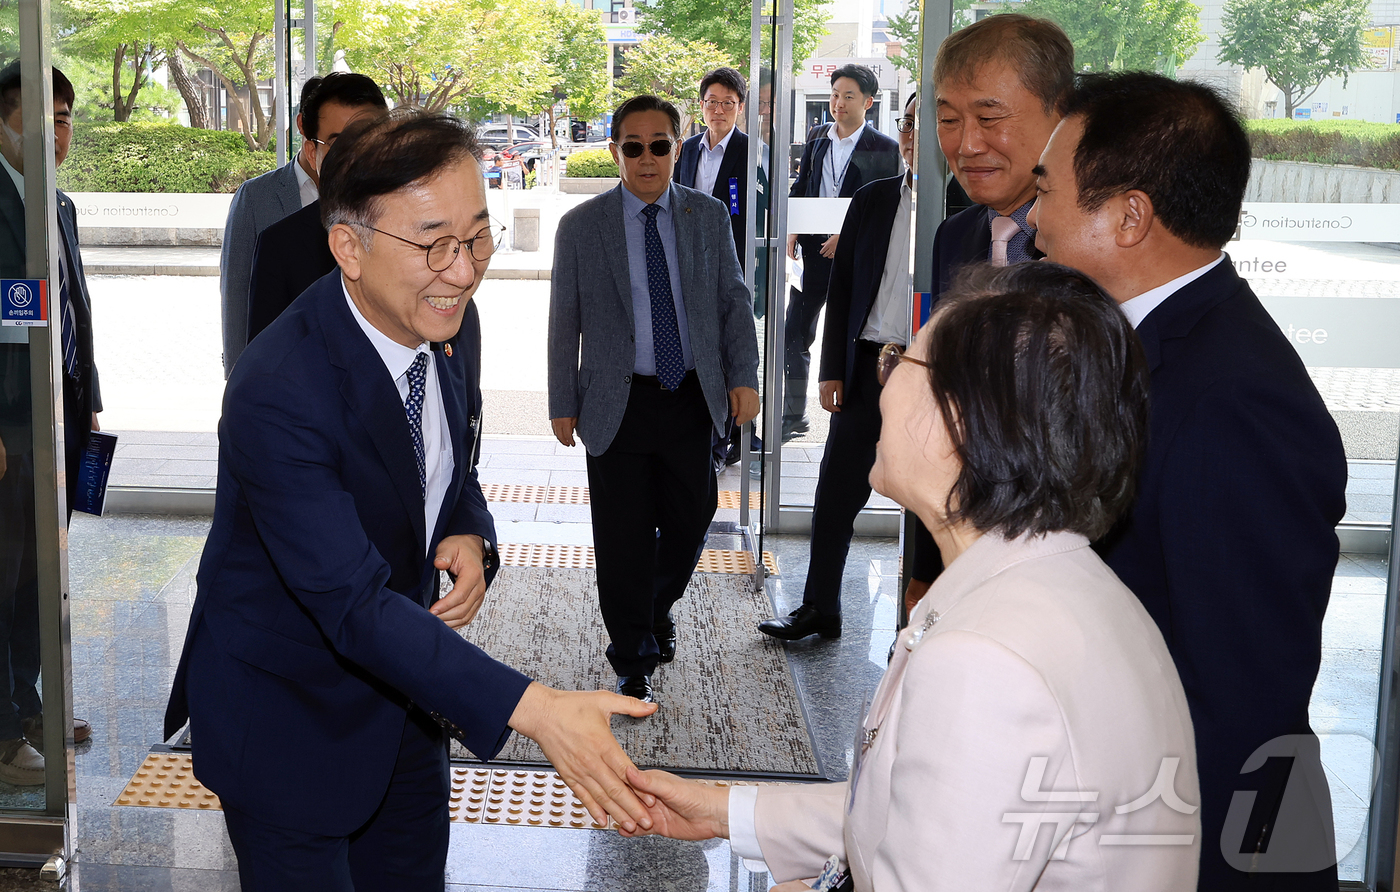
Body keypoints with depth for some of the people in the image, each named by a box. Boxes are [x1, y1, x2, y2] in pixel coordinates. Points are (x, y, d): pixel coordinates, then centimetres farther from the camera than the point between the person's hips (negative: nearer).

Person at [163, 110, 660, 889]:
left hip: (401, 691, 7)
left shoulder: (451, 325, -8)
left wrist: (471, 539, -14)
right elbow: (355, 605, -36)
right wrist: (533, 708, -45)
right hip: (285, 719, -7)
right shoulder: (278, 394, -32)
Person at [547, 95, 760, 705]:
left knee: (690, 519, 10)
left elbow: (734, 300, 7)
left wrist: (743, 376, -4)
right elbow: (563, 323, 1)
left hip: (692, 400, 2)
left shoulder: (709, 217, 4)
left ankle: (657, 609, 41)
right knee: (624, 539, 3)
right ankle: (633, 662, 18)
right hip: (618, 404, -2)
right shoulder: (581, 226, -2)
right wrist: (563, 404, 0)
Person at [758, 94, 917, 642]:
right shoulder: (872, 200, 8)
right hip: (867, 368, 4)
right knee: (835, 494, 7)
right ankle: (819, 610, 22)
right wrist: (833, 369, 4)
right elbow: (841, 287, 10)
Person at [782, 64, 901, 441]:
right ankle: (794, 415, 16)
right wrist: (793, 231, 2)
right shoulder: (817, 137, 10)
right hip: (813, 250, 4)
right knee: (795, 333, 4)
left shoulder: (884, 148, -4)